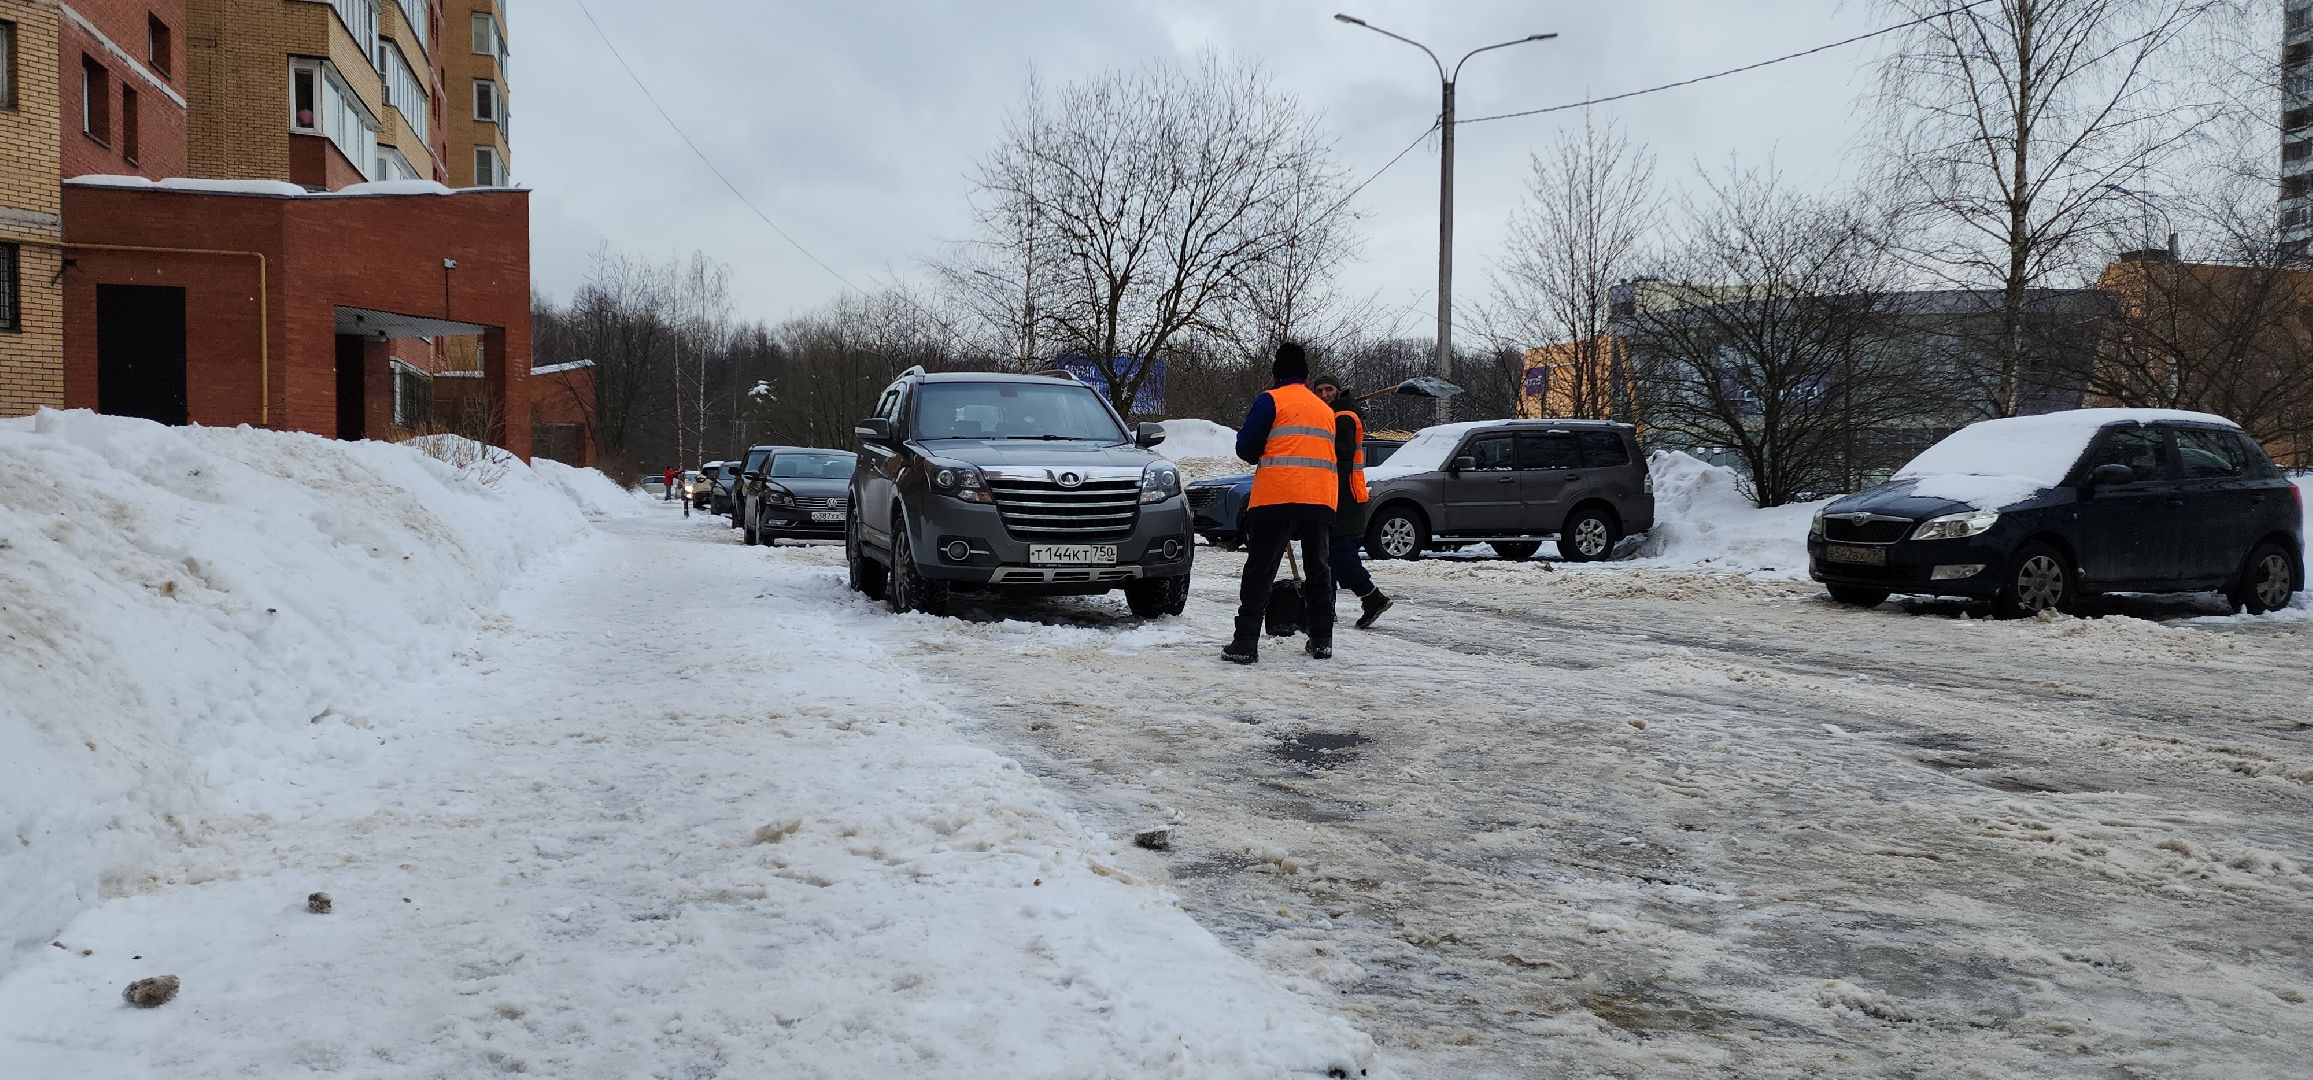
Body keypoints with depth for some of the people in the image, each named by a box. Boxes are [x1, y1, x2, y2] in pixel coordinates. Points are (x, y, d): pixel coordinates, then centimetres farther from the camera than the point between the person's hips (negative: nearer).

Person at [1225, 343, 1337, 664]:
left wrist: (1244, 430, 21)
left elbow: (1247, 448, -1)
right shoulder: (1324, 409, 22)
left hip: (1277, 497, -5)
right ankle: (1321, 640, 18)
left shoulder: (1271, 400, 3)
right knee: (1318, 571, 17)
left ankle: (1246, 643, -7)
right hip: (1321, 501, 5)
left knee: (1259, 571, -3)